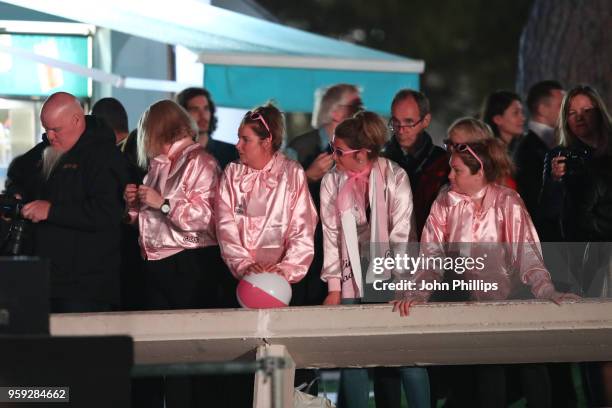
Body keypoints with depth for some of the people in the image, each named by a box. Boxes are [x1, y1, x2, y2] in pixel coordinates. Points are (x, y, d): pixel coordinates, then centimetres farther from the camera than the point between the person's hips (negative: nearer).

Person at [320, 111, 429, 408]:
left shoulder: (394, 177, -9)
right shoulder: (332, 182, 0)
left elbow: (402, 233, -10)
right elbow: (331, 234, 1)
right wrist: (334, 288, -3)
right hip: (352, 278, 2)